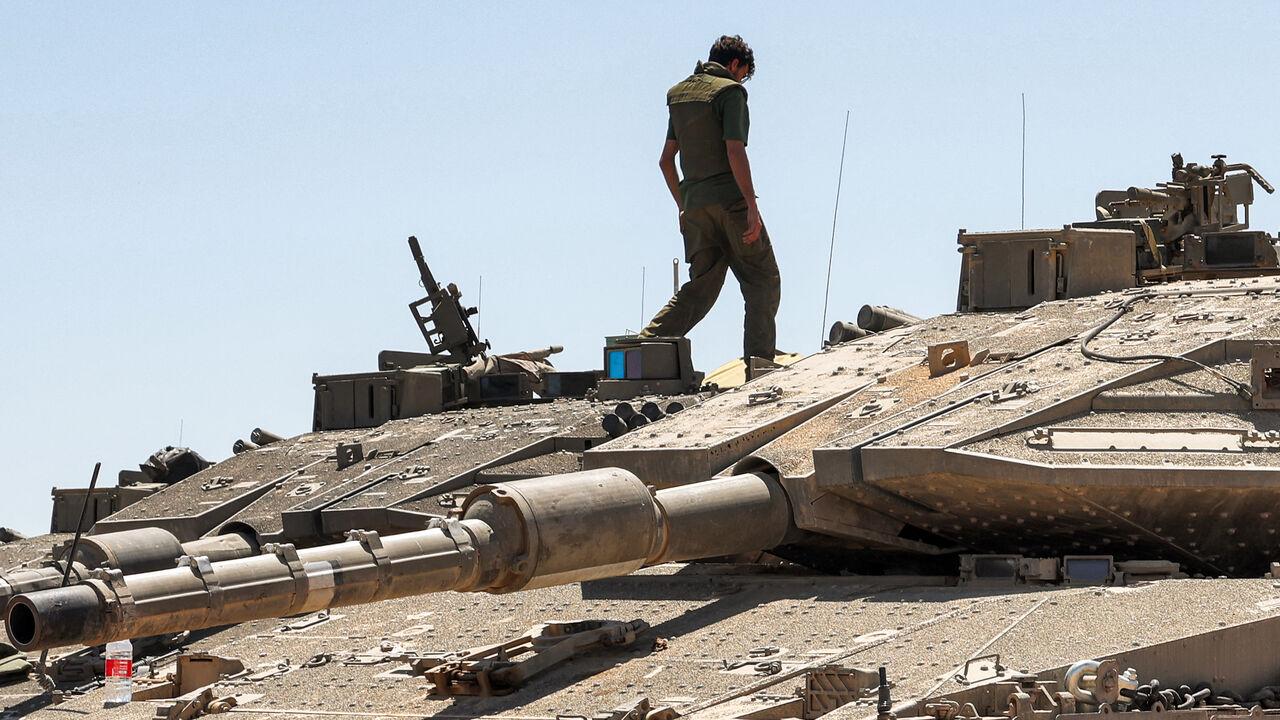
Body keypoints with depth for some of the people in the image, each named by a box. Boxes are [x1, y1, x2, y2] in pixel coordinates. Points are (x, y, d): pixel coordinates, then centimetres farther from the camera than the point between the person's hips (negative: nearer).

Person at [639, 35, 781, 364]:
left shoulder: (678, 94, 16)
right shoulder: (730, 91, -5)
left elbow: (666, 159, 18)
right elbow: (735, 152, -16)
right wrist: (752, 206, -18)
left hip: (695, 204, 6)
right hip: (730, 200, -6)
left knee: (701, 287, 10)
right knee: (762, 281, 3)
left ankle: (648, 341, -5)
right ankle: (759, 359, -6)